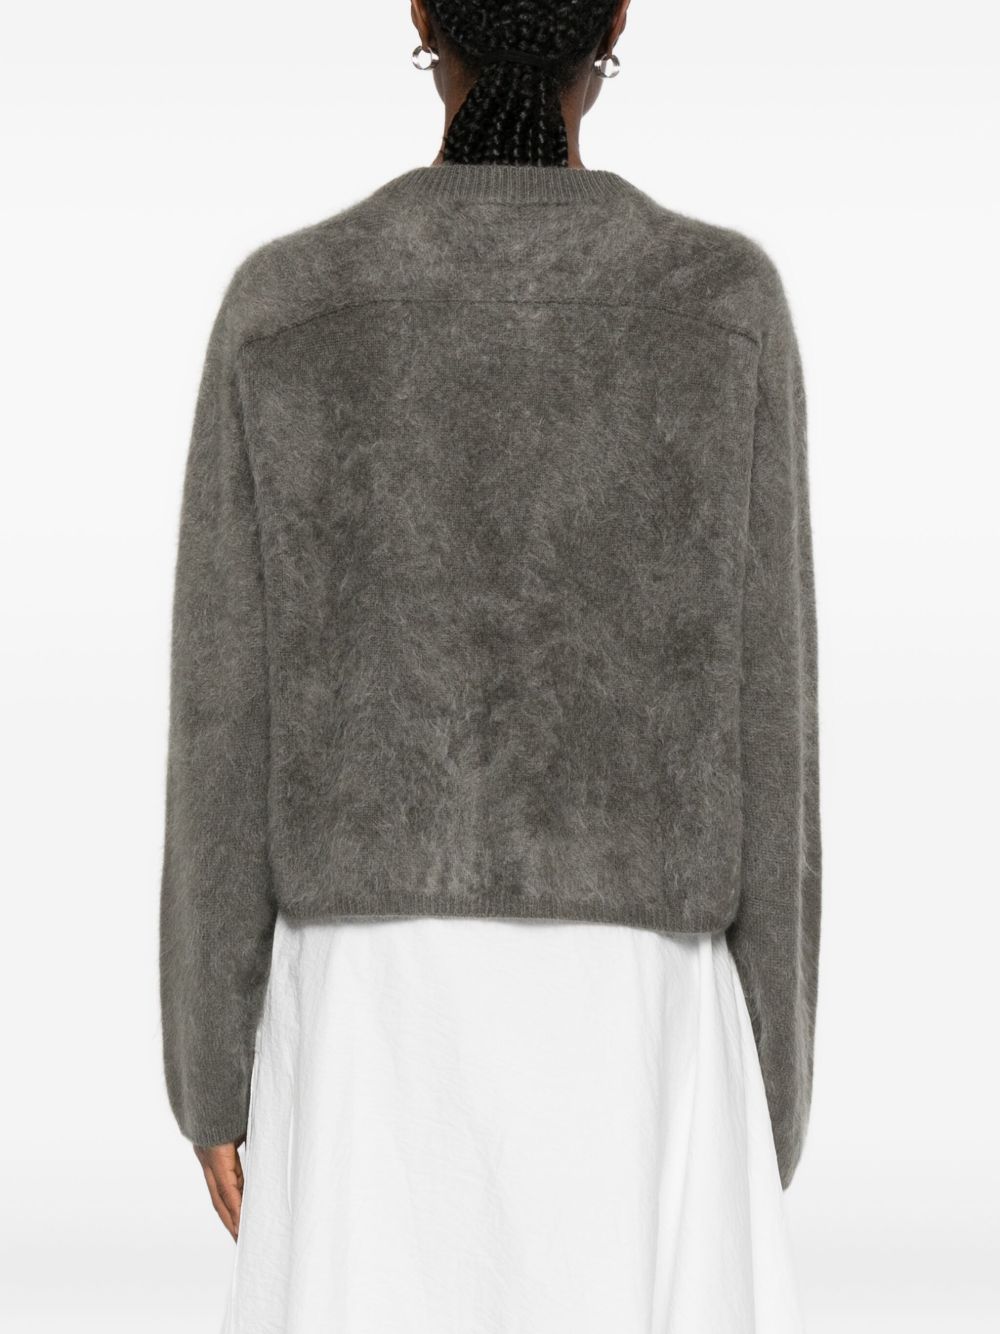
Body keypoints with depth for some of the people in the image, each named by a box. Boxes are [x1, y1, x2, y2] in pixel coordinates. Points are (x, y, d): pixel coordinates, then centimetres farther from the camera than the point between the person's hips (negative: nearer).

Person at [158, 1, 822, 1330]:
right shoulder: (724, 299, -4)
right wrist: (769, 1082, 7)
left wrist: (215, 1075, 9)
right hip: (628, 1029, 0)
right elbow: (760, 719, -3)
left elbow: (227, 721, -2)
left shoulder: (282, 304, -3)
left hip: (380, 1024, 1)